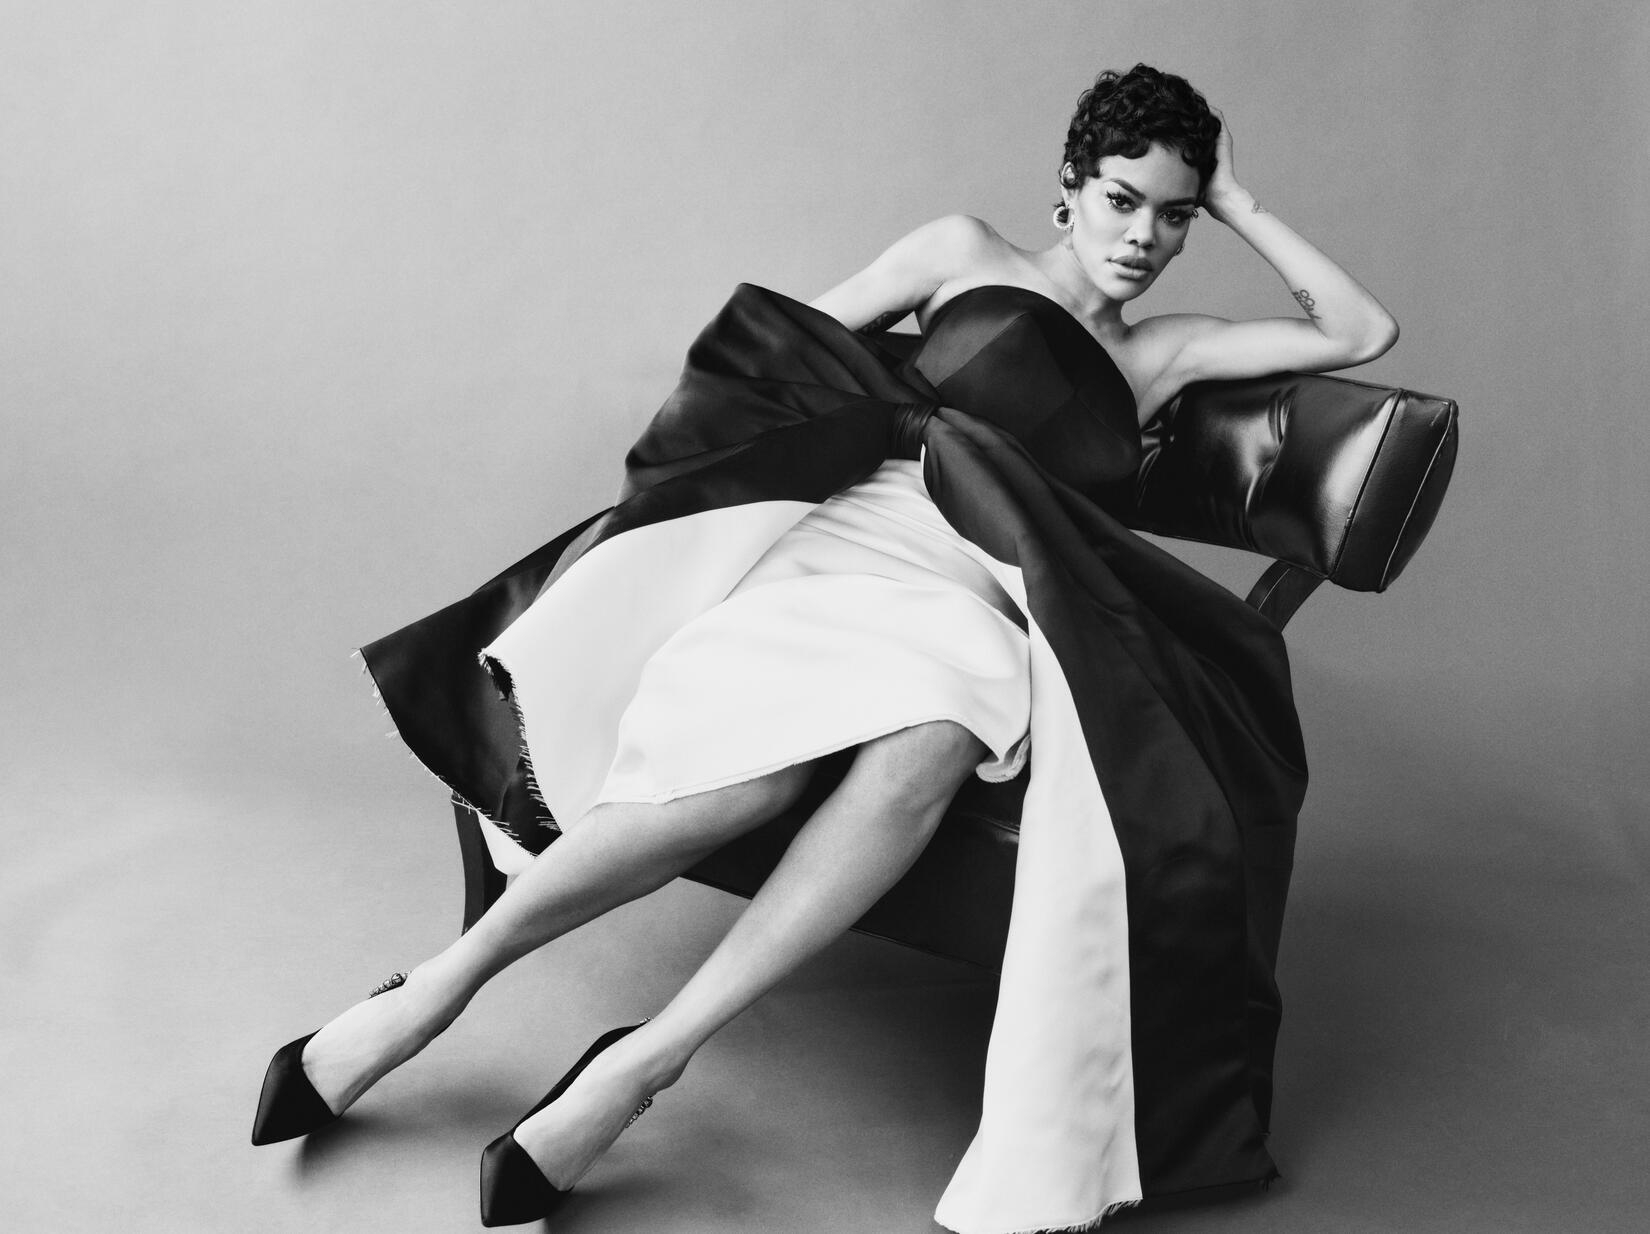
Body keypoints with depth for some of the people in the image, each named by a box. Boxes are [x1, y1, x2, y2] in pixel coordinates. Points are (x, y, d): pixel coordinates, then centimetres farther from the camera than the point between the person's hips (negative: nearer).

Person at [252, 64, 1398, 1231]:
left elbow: (1364, 332, 24)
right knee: (747, 767, -34)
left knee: (927, 750, -39)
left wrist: (1239, 204, 24)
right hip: (860, 519, -2)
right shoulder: (967, 255, 21)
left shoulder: (1163, 352, 28)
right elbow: (801, 342, 20)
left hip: (987, 593, 2)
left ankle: (641, 1064, -38)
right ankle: (430, 995, -23)